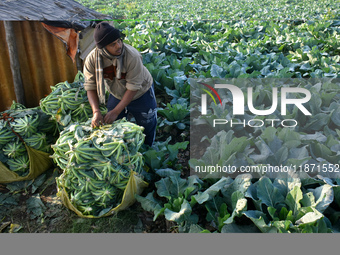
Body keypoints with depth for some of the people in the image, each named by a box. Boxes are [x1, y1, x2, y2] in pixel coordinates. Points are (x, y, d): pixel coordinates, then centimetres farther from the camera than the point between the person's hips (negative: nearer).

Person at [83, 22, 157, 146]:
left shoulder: (132, 56, -35)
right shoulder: (91, 59, -24)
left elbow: (133, 87, -30)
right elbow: (90, 87, -16)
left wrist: (116, 111, -29)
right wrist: (96, 111, -30)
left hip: (141, 93, -3)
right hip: (116, 94, 3)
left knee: (147, 127, 9)